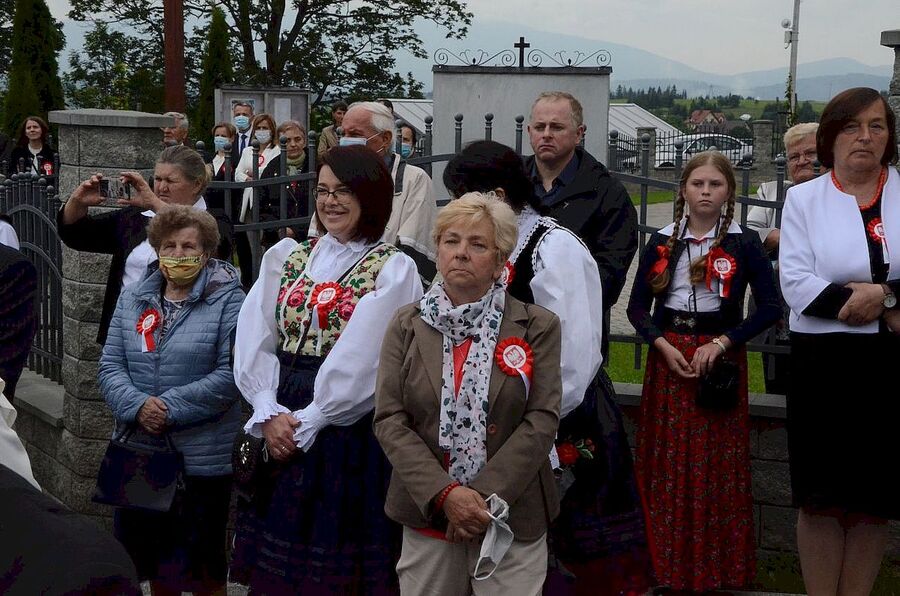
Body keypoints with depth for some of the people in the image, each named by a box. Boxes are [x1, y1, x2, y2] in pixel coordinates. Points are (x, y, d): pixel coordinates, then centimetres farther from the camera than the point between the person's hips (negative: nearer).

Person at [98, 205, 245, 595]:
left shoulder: (228, 301, -6)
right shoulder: (133, 299, 10)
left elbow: (231, 373, -15)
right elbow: (110, 365, 4)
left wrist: (171, 408, -19)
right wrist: (138, 406, -15)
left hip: (202, 457, -5)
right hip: (139, 452, 5)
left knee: (201, 564, 7)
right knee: (150, 557, 16)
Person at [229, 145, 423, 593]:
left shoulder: (393, 270, -4)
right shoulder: (284, 257, 10)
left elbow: (360, 362, -13)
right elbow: (254, 341, 2)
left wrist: (307, 422, -13)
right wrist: (270, 413, -10)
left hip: (349, 433, -4)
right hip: (280, 426, 4)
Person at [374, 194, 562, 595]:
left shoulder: (537, 327, 0)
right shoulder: (407, 326, 4)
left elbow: (542, 420, -7)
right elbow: (389, 420, -3)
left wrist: (484, 497, -15)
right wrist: (445, 494, -14)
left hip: (512, 521, -1)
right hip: (427, 515, 2)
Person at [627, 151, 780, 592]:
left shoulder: (744, 243, 0)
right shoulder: (662, 242, 6)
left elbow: (769, 307, -4)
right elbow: (638, 307, 6)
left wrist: (722, 343, -13)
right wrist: (663, 345, -10)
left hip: (720, 358, -2)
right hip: (668, 356, 2)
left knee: (718, 464, 0)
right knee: (667, 462, 3)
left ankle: (717, 564, 12)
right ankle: (665, 561, 14)